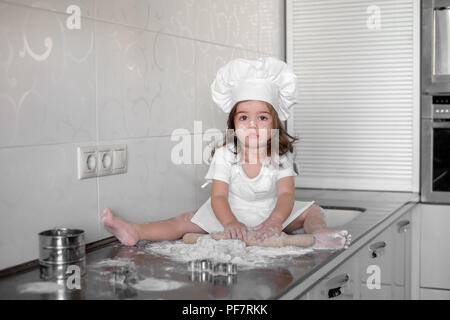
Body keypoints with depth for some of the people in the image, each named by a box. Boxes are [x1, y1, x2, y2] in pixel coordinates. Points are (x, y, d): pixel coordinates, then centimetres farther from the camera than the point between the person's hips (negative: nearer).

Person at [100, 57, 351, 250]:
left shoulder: (280, 156, -13)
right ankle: (134, 232, -22)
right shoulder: (225, 155, -15)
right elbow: (218, 196, -21)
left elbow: (286, 195, -23)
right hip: (231, 214, -1)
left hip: (272, 213, 1)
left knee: (312, 211, -13)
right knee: (187, 222, -14)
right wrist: (231, 223, -43)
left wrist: (274, 222, -46)